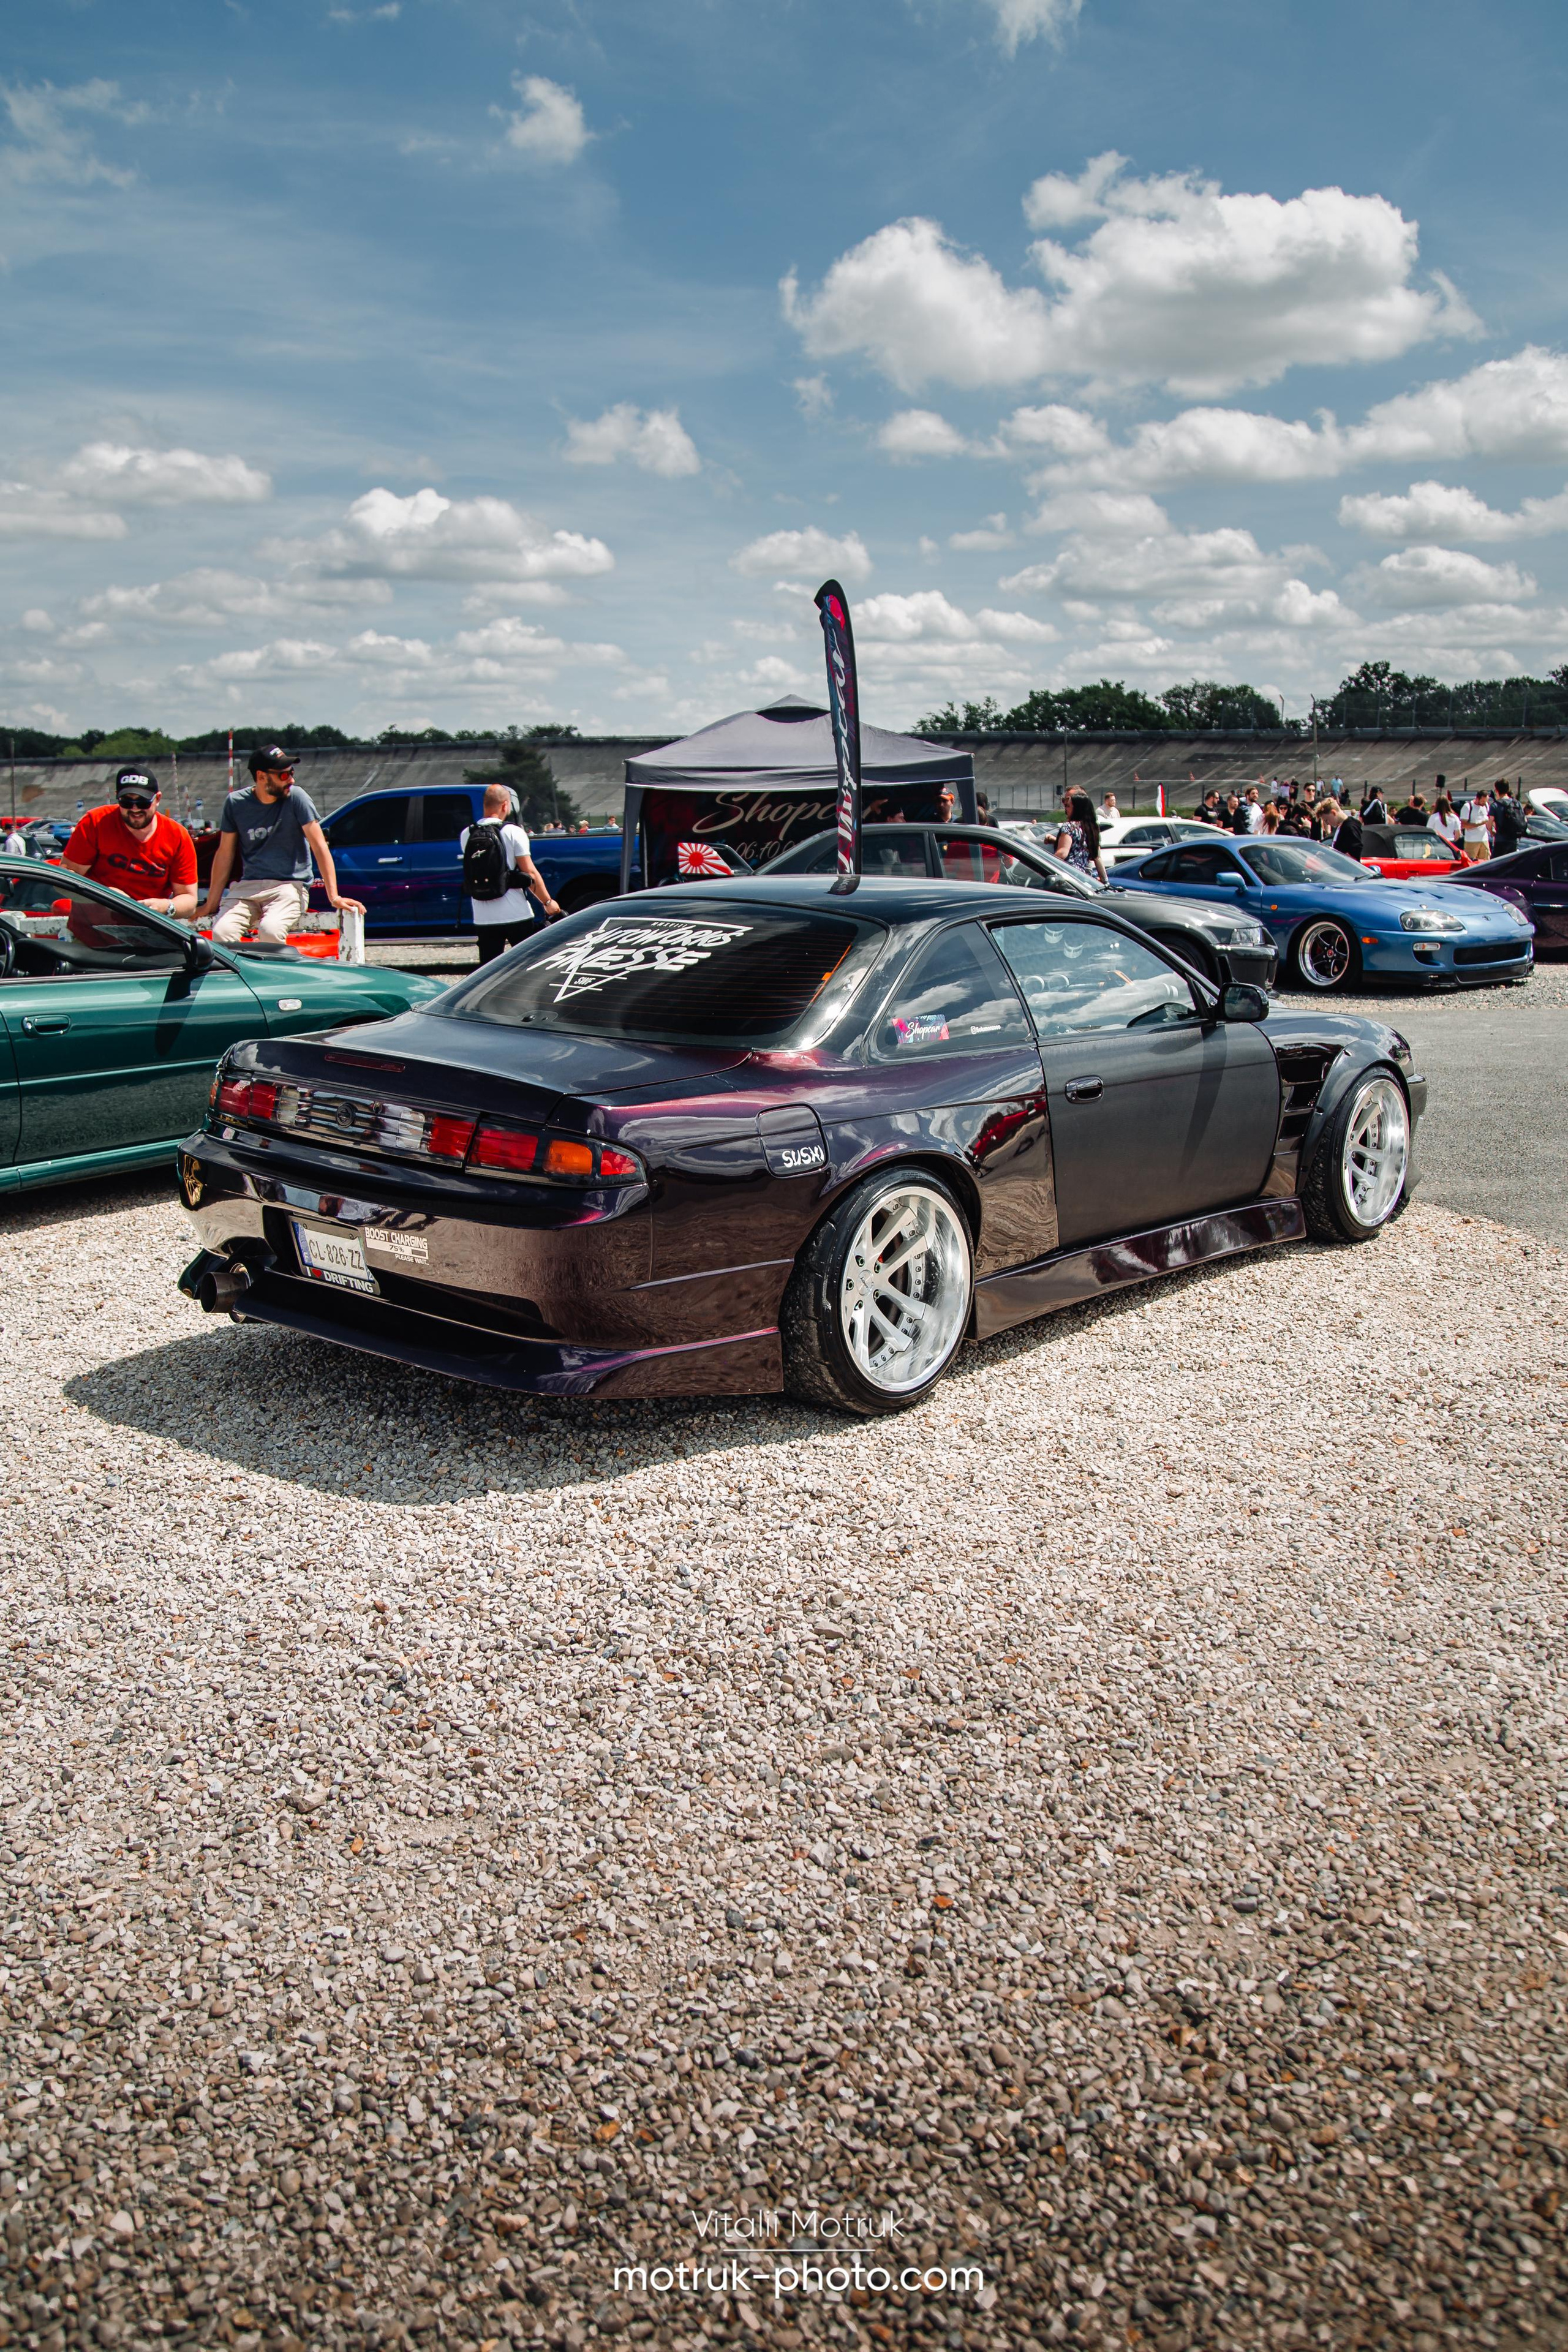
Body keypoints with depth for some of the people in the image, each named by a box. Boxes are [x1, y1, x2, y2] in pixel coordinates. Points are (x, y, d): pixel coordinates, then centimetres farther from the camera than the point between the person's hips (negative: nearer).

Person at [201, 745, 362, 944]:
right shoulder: (236, 803, 4)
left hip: (290, 885, -3)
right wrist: (211, 904, 9)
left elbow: (319, 847, -7)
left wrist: (334, 897, -16)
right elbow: (225, 854, 10)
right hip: (247, 887, 3)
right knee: (222, 932, -26)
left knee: (270, 930, -33)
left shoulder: (296, 798, -4)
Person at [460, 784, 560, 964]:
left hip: (482, 917, 3)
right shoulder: (513, 832, -8)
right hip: (516, 914, -3)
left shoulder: (466, 835, 4)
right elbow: (530, 873, -10)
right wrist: (547, 902, -1)